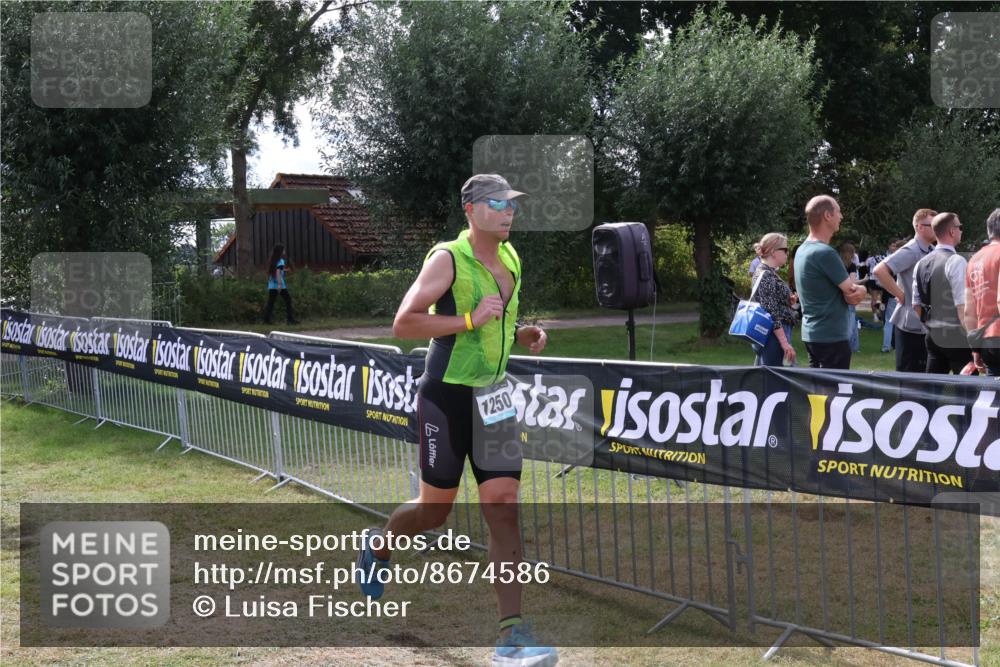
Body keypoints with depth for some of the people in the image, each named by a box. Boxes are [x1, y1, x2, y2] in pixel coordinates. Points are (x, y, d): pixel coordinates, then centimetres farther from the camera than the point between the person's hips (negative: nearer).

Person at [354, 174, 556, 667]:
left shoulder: (510, 259, 9)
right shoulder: (447, 259, -13)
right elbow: (403, 324, -18)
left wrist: (520, 334, 5)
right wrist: (470, 320, -24)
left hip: (494, 398, 6)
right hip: (447, 396, -6)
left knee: (503, 510, -4)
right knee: (435, 509, 7)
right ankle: (379, 543, 42)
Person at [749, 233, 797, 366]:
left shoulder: (766, 272, 14)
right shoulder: (767, 276, -15)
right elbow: (772, 314, -21)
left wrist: (788, 301, 8)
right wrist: (785, 343, -22)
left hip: (765, 334, 11)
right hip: (775, 335, -11)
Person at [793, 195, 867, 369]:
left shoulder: (802, 250, 11)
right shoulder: (825, 253, -19)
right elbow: (852, 293, -15)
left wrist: (855, 291, -6)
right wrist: (860, 290, 5)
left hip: (811, 333, 10)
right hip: (831, 336, -10)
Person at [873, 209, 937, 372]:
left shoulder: (933, 252, 10)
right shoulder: (910, 251, -15)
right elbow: (880, 270, -27)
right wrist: (900, 295, -19)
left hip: (927, 324, 8)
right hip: (911, 323, -8)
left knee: (923, 375, 12)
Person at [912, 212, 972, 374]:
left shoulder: (921, 264, 9)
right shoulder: (956, 261, -13)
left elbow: (916, 305, 13)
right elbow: (962, 305, -18)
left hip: (933, 336, 7)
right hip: (957, 336, -7)